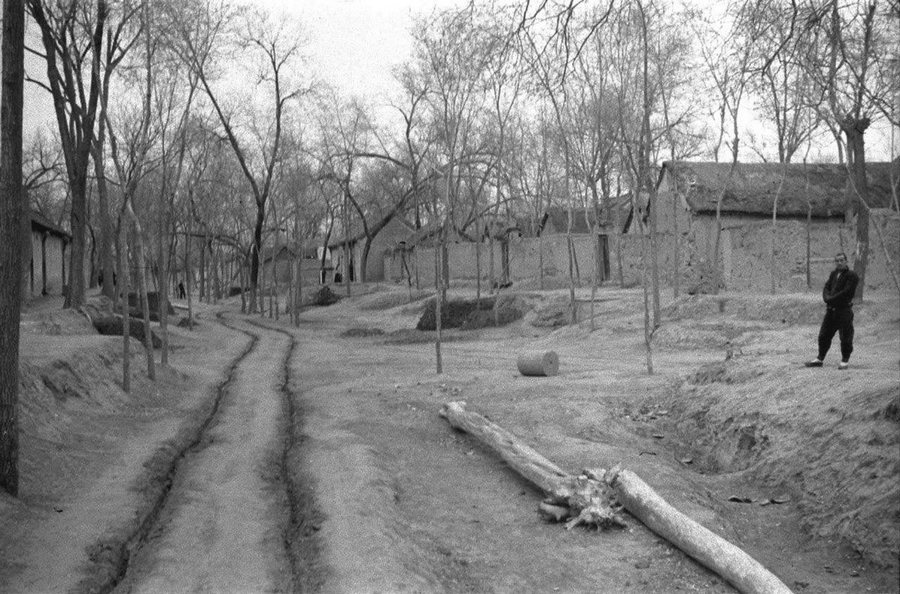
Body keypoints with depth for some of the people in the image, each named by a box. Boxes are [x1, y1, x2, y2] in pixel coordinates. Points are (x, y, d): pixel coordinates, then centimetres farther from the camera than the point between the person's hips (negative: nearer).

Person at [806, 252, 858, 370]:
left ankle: (845, 361, 12)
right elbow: (826, 288, 9)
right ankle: (820, 359, 19)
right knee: (824, 335, 10)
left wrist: (831, 299, -13)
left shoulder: (851, 275, -8)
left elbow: (847, 292, -17)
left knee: (845, 337, 0)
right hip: (831, 310, 7)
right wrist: (827, 298, -12)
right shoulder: (833, 274, 15)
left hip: (844, 310, -7)